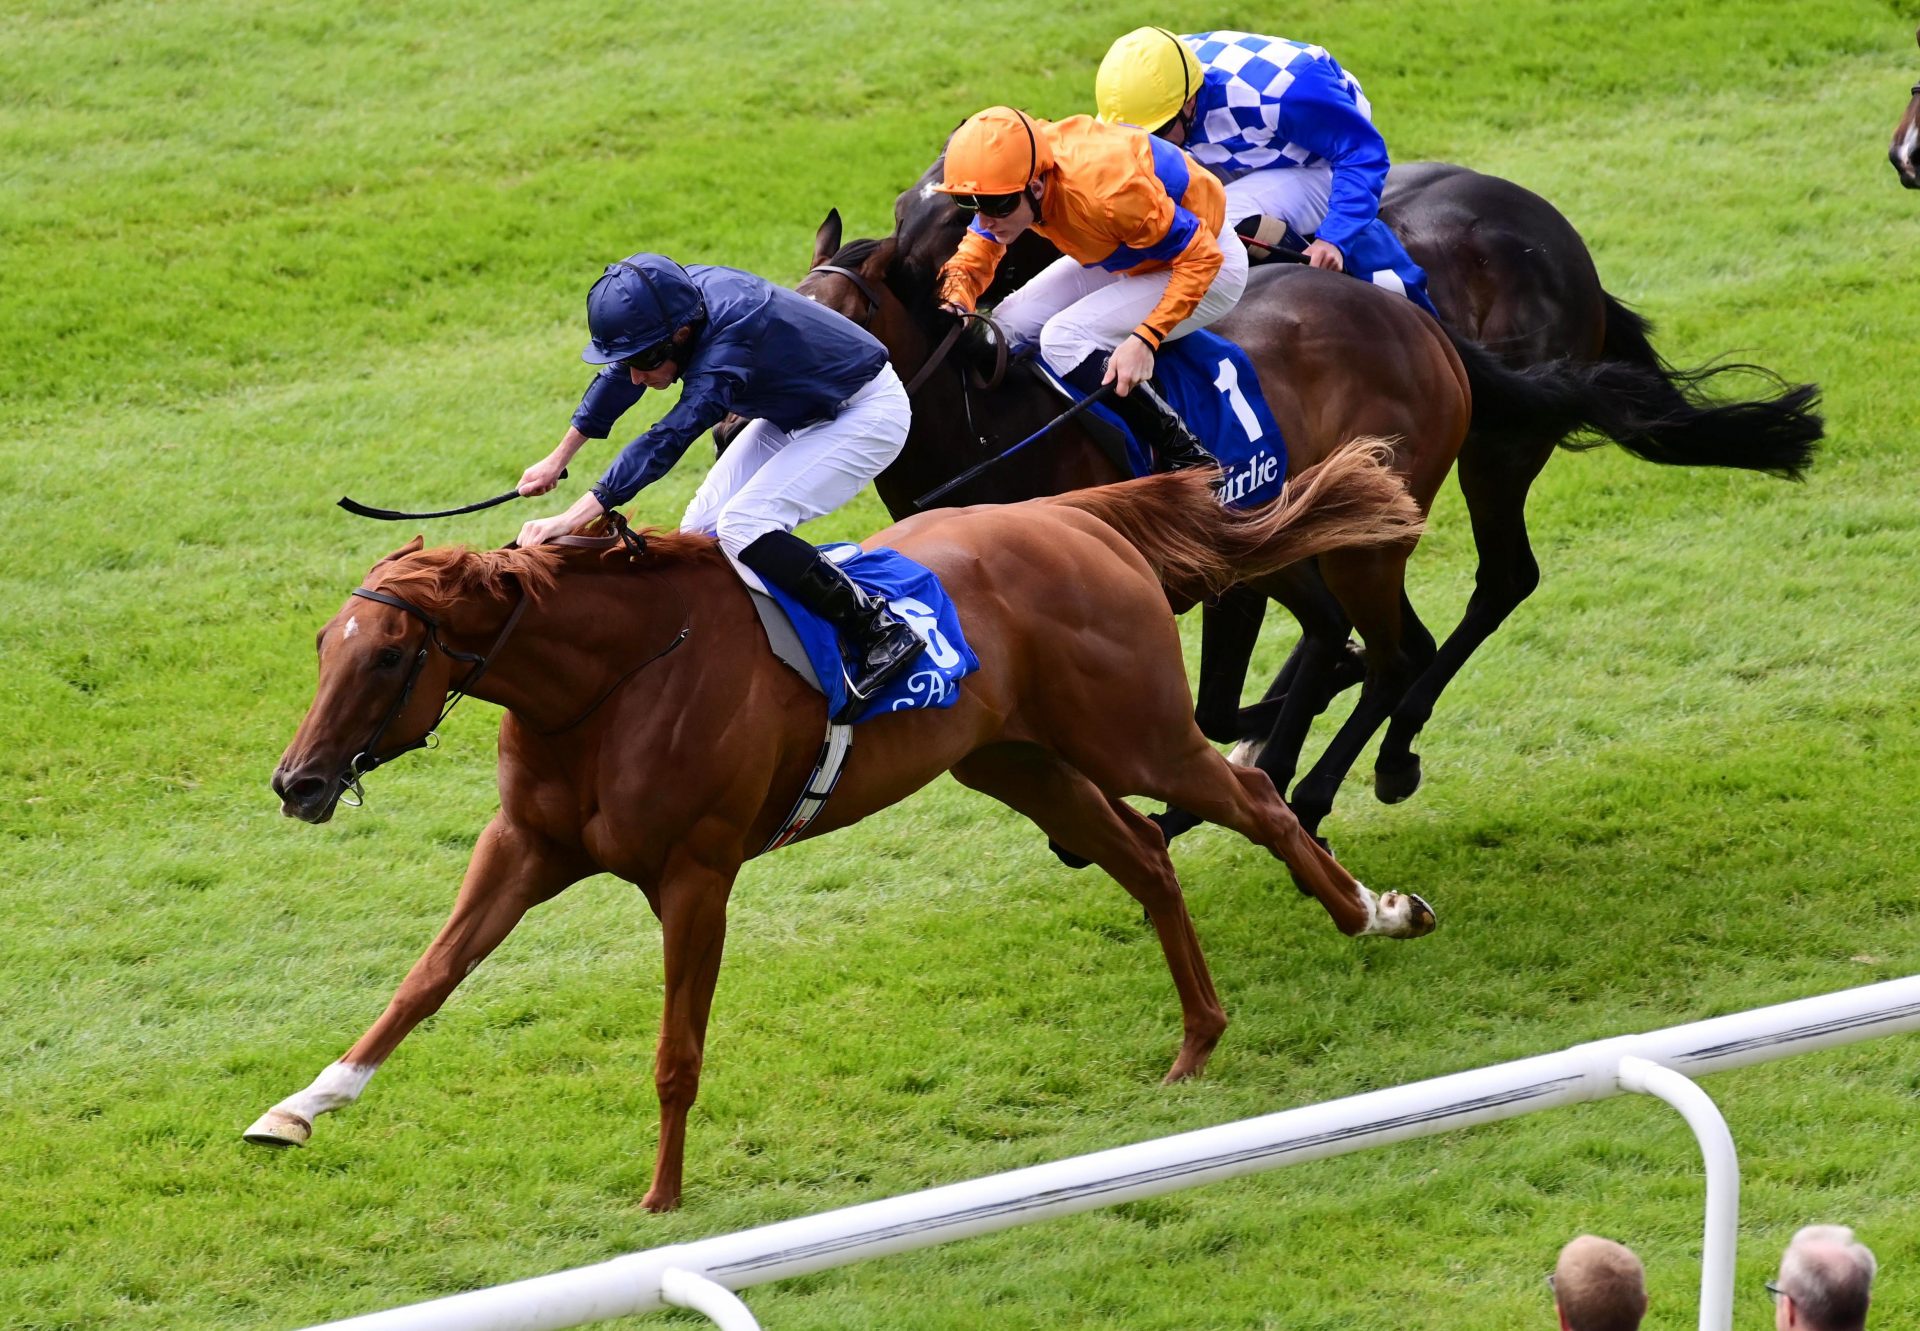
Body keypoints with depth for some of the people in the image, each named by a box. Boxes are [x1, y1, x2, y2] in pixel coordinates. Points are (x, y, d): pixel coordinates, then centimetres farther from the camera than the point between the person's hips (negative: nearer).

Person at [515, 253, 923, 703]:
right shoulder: (680, 298, -12)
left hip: (869, 415, -9)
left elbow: (668, 439, -45)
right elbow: (620, 376, 8)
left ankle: (881, 632, -21)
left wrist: (571, 519, -51)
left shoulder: (730, 342, -36)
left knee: (743, 528, -24)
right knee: (701, 529, 0)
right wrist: (559, 458, 17)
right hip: (800, 413, 9)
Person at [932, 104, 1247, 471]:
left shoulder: (1105, 189, -39)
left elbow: (1200, 258, -32)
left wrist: (1145, 340, -38)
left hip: (1208, 266, -8)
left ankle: (1186, 460, -15)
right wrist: (955, 304, -25)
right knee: (1009, 326, -3)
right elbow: (977, 251, -3)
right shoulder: (1011, 175, -18)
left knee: (1064, 339, -25)